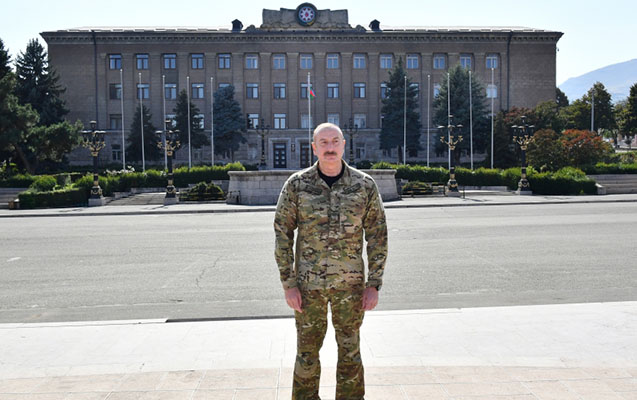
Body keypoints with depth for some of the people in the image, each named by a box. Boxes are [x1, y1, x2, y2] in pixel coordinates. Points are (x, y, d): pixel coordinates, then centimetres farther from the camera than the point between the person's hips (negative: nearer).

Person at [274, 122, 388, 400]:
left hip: (350, 283, 0)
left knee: (350, 351, 12)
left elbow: (377, 236, 1)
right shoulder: (296, 185, -4)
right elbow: (282, 234, -2)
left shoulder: (364, 185, -3)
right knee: (307, 351, 11)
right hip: (308, 283, 0)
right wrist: (288, 284, -6)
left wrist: (374, 285, -3)